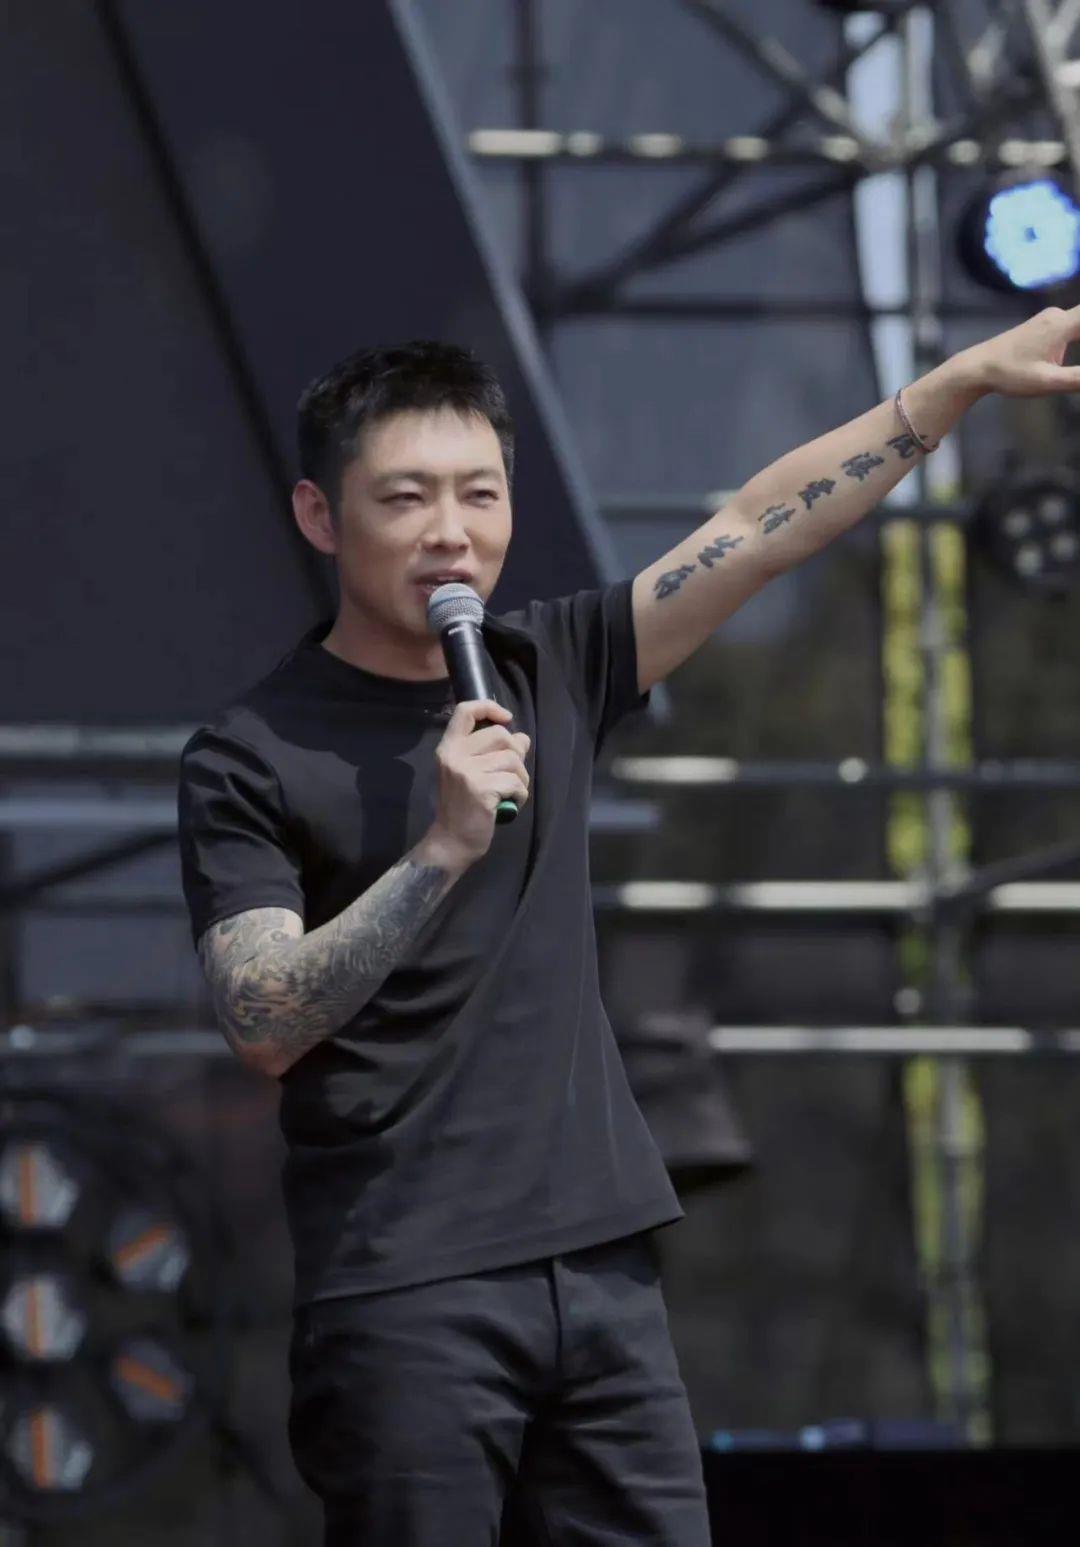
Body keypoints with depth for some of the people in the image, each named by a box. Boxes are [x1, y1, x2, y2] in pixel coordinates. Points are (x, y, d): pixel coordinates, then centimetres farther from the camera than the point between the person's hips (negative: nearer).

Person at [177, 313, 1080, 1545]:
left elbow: (763, 527, 9)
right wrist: (443, 848, -22)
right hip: (405, 1293, -5)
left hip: (601, 1265, 5)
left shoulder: (548, 674, 11)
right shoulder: (252, 759, -4)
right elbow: (264, 1027, -14)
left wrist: (967, 377, 3)